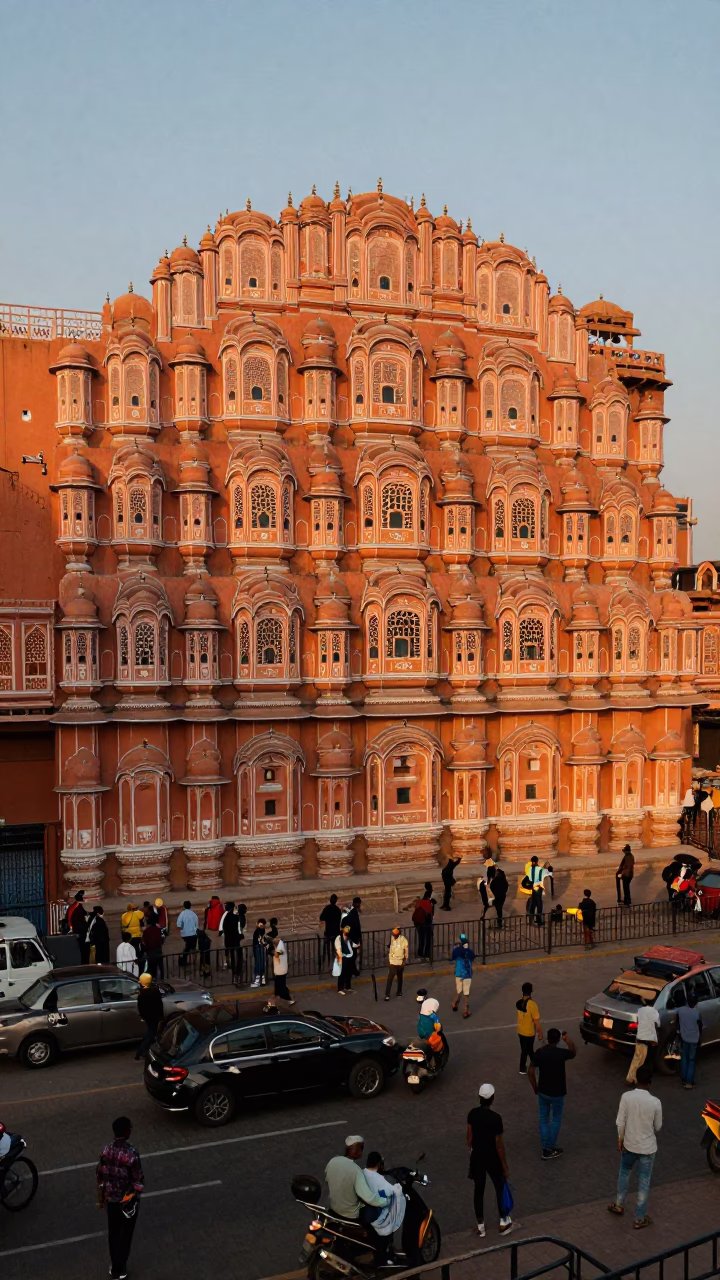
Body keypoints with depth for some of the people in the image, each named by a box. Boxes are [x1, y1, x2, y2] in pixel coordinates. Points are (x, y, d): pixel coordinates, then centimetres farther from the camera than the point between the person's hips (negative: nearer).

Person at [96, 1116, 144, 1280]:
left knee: (113, 1233, 21)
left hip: (110, 1198, 4)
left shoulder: (106, 1150, -14)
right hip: (128, 1200, -4)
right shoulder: (132, 1154, -28)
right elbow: (138, 1181, -20)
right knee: (126, 1234, 17)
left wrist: (101, 1198, 12)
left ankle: (115, 1267, 34)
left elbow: (100, 1176, -2)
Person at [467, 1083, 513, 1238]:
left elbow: (469, 1137, 2)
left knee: (479, 1190, 17)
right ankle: (503, 1222, 29)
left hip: (476, 1157, 4)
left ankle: (480, 1226, 27)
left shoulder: (472, 1114, -8)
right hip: (492, 1159, -4)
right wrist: (505, 1164, -7)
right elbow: (499, 1143, -18)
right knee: (500, 1188, 18)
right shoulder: (495, 1118, -25)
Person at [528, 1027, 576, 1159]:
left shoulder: (539, 1052, -11)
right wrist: (567, 1039, 18)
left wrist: (535, 1088, 7)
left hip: (542, 1092, 2)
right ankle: (551, 1148, 21)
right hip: (557, 1093, -2)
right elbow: (573, 1052, 6)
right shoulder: (561, 1053, -18)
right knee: (556, 1119, 16)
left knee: (543, 1118, 18)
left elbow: (531, 1072, -7)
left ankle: (545, 1148, 21)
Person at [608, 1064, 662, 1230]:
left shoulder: (626, 1096, -17)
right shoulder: (655, 1102, -21)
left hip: (629, 1144, 2)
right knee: (644, 1182, 13)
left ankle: (619, 1205, 40)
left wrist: (620, 1140, 6)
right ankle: (639, 1219, 23)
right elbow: (658, 1127, -6)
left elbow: (620, 1122, -9)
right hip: (648, 1147, -2)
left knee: (624, 1172, 27)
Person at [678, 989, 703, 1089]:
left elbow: (678, 1024, 1)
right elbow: (700, 1028, -11)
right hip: (694, 1039, -3)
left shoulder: (680, 1010, -13)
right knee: (691, 1060, 8)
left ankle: (684, 1079, 26)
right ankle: (689, 1082, 8)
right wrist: (700, 1040, 3)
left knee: (684, 1057, 20)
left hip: (684, 1038, 3)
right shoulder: (697, 1012, -22)